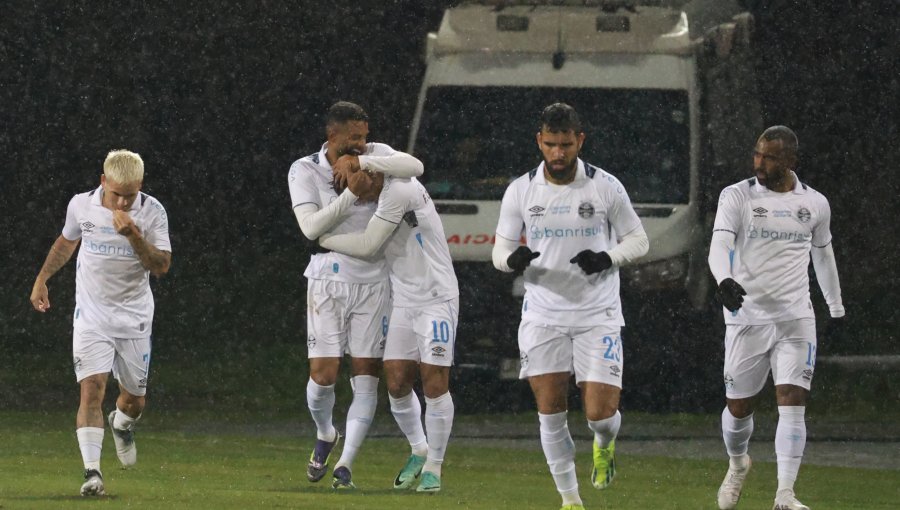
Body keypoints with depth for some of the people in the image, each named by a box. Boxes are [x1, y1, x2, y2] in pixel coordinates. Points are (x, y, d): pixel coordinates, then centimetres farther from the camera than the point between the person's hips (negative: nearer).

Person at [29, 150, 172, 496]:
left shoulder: (152, 212, -11)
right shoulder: (81, 205, -6)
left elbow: (161, 266, -16)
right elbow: (67, 241, 15)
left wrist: (133, 236, -29)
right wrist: (42, 279, 16)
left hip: (134, 317, 0)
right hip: (92, 315, 0)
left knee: (135, 396, 9)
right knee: (92, 387, -17)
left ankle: (121, 425, 47)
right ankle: (92, 472, -21)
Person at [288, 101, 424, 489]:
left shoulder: (374, 155, 0)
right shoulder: (304, 170, -3)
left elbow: (414, 167, -19)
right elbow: (310, 226, -14)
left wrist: (361, 163, -22)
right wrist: (352, 194, -18)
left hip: (373, 282, 1)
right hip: (328, 280, -1)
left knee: (366, 376, -4)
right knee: (323, 374, -5)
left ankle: (345, 464, 1)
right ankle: (325, 435, 26)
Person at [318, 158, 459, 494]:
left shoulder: (399, 192, -19)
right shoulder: (385, 191, 7)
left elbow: (367, 246, -16)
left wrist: (323, 239, -4)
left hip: (435, 299, -8)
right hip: (404, 303, 8)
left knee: (435, 384, -5)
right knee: (397, 384, 3)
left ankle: (433, 466, 6)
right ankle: (418, 452, 24)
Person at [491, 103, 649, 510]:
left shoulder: (606, 187, -4)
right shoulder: (520, 191, 0)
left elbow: (638, 240, 4)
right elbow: (500, 249, 7)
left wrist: (607, 258, -17)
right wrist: (513, 258, -18)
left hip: (598, 315, -2)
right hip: (542, 316, 2)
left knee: (600, 412, -9)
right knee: (550, 412, -1)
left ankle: (604, 444, 28)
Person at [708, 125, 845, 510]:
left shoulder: (814, 204, 6)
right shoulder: (736, 196, -4)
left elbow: (823, 255, 22)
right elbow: (719, 246, -17)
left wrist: (837, 311, 30)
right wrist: (725, 280, -39)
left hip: (796, 319, 1)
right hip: (747, 316, -1)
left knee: (792, 402, -13)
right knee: (739, 407, 7)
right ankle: (737, 464, 40)